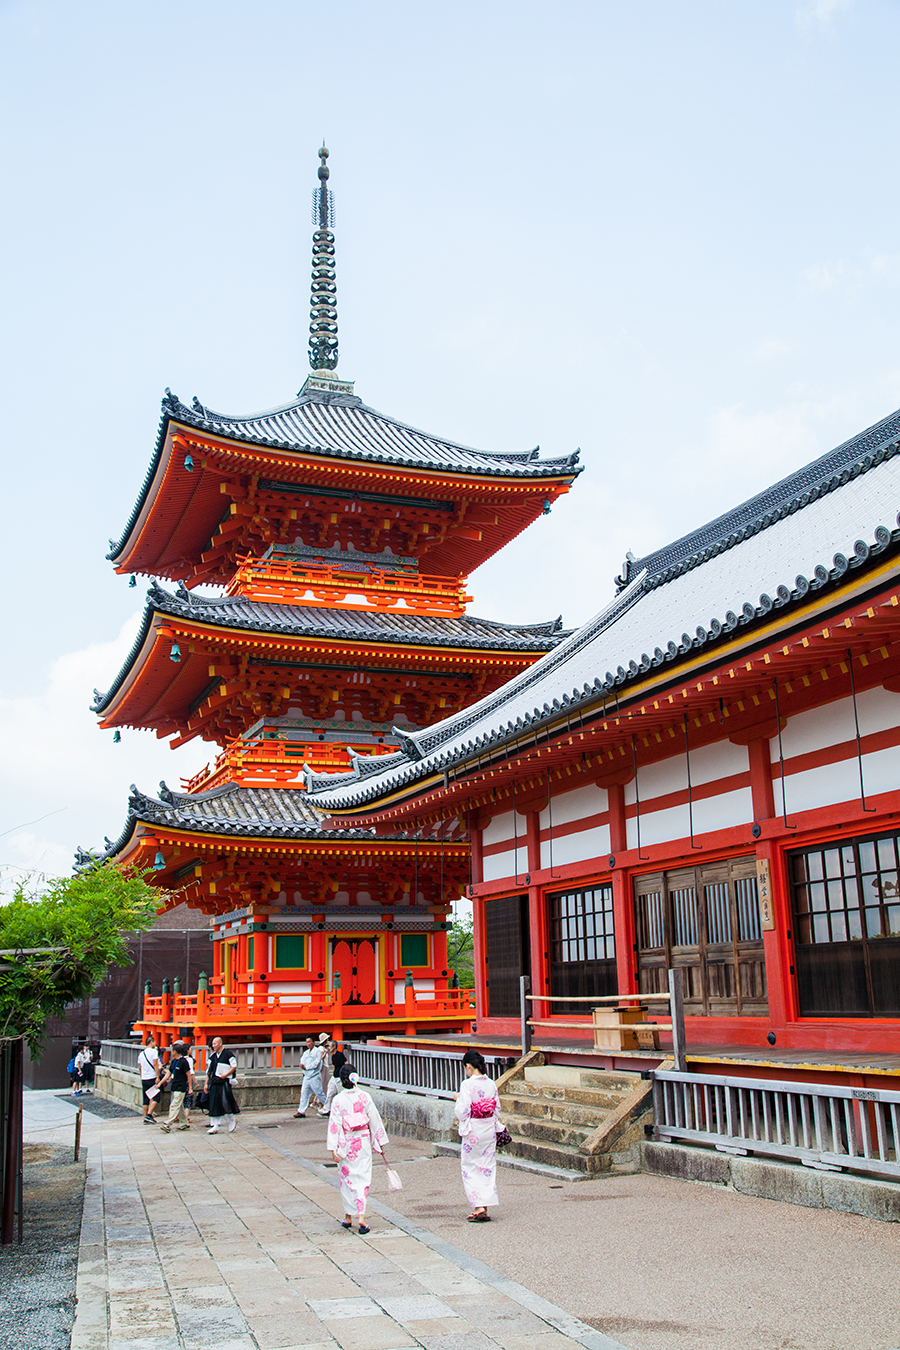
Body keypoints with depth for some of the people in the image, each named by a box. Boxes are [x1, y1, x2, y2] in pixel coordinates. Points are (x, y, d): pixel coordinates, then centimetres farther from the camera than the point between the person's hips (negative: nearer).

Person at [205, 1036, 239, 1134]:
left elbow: (234, 1066, -7)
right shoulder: (212, 1056, 12)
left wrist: (225, 1075, -16)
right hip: (214, 1082, 6)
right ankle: (215, 1126, 8)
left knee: (225, 1102, -11)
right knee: (214, 1104, 3)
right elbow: (209, 1071, 15)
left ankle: (232, 1120, 13)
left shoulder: (228, 1054, -6)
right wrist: (206, 1083, 10)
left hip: (224, 1082, -6)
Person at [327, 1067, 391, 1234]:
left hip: (345, 1143, -1)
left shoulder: (338, 1100, -10)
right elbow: (375, 1120, 0)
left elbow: (334, 1125, -11)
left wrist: (333, 1149, -10)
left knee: (346, 1178, 14)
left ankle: (348, 1217, 21)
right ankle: (361, 1216, -8)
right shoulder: (365, 1097, -5)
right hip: (363, 1141, 1)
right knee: (363, 1178, 4)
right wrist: (380, 1142, 8)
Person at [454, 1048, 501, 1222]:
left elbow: (463, 1110, -19)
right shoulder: (491, 1084, 1)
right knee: (487, 1167, 11)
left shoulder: (467, 1084, -16)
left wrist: (458, 1100, 1)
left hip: (473, 1130, -5)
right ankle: (485, 1209, 15)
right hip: (489, 1129, 5)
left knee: (470, 1168, 7)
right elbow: (497, 1108, 8)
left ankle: (478, 1207, 0)